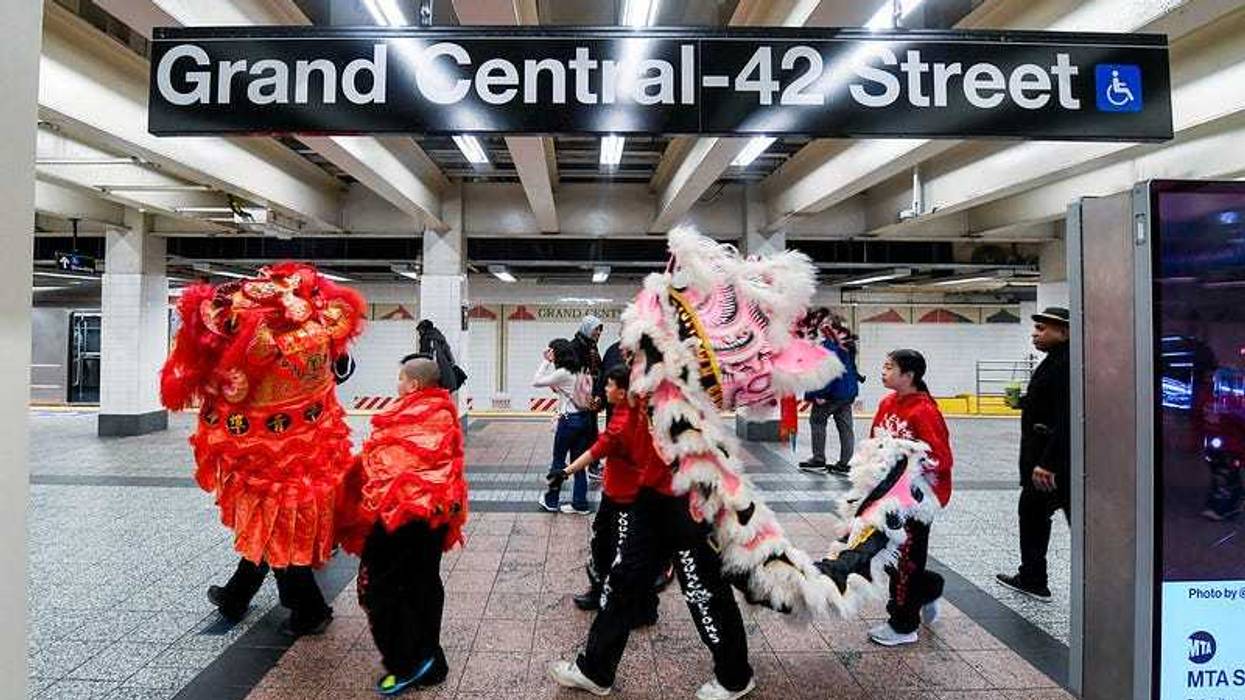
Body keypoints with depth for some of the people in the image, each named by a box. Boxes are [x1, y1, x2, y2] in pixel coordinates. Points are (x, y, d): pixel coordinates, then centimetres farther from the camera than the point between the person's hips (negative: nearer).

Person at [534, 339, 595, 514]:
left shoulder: (562, 373, -14)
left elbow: (536, 382, -9)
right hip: (585, 418, 7)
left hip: (569, 420, -7)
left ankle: (551, 501, 20)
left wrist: (546, 361, -8)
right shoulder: (579, 371, 9)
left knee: (558, 461, 8)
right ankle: (580, 504, 14)